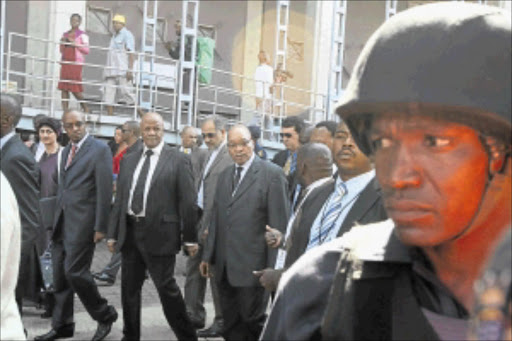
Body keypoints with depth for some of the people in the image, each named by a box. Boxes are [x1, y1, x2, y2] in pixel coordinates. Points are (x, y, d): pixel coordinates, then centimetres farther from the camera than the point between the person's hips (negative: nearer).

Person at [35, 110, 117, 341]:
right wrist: (57, 218, 12)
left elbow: (104, 190, -12)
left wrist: (100, 227, -15)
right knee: (60, 276, 9)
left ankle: (105, 315, 10)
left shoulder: (99, 150, -7)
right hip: (62, 222, 7)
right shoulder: (66, 151, 16)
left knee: (75, 272, -9)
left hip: (83, 222, -7)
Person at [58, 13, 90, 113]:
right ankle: (65, 110, 2)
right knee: (64, 88, 0)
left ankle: (85, 108, 8)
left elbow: (86, 50, -5)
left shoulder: (82, 35, 1)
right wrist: (63, 43, 3)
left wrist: (75, 44, -11)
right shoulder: (65, 34, 19)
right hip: (65, 63, 6)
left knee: (75, 89, -9)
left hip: (76, 63, -6)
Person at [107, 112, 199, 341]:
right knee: (129, 289, 12)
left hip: (159, 234, -5)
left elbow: (187, 201, -4)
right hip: (130, 232, 5)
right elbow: (119, 200, 14)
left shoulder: (178, 160, -2)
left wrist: (190, 238, -6)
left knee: (167, 288, -2)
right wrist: (113, 234, 11)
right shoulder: (128, 161, 13)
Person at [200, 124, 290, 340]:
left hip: (252, 265, -6)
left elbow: (279, 223, -10)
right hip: (224, 266, 6)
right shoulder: (225, 176, 15)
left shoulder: (272, 174, -7)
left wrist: (274, 267, -13)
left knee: (253, 321, 0)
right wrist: (208, 256, 14)